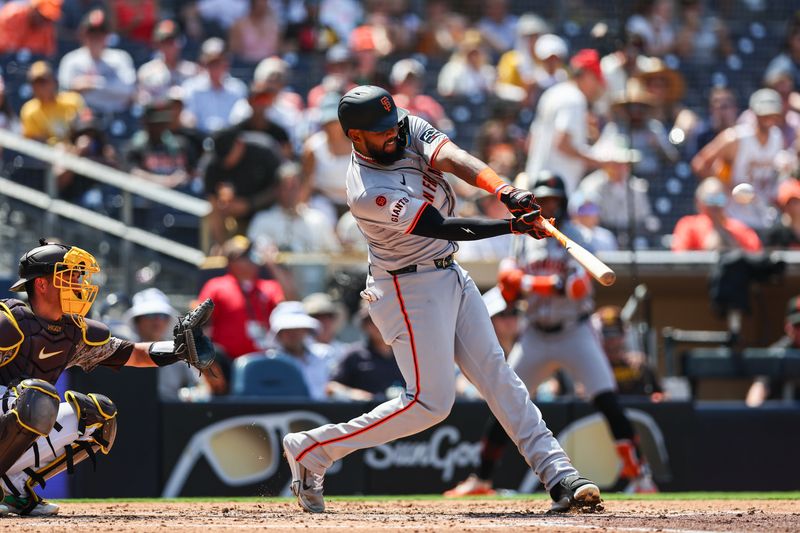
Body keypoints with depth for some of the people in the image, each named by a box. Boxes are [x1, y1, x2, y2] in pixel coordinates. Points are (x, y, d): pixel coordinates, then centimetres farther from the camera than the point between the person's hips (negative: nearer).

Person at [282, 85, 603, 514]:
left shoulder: (410, 130, -4)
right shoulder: (367, 193, -25)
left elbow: (453, 158, -21)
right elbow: (443, 227, -27)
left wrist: (505, 191, -38)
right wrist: (512, 226, -33)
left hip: (450, 277, 8)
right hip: (411, 289, -8)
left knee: (497, 374, 4)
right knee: (430, 401, -8)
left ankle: (560, 477, 1)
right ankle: (311, 450, 1)